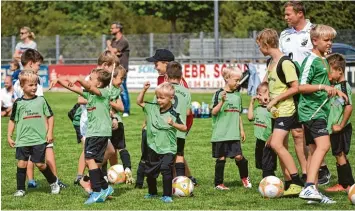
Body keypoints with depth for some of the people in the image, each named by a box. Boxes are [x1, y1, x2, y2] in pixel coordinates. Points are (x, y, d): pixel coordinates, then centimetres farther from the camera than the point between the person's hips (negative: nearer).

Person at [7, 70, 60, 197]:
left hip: (39, 139, -1)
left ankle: (53, 182, 23)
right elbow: (13, 121, 10)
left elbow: (50, 117, 10)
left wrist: (50, 132, 2)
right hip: (22, 140, 1)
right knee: (21, 163, -3)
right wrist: (9, 136, 5)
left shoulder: (41, 100, 3)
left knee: (40, 164, 0)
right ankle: (20, 189, 6)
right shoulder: (19, 103, 2)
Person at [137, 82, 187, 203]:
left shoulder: (173, 114, -13)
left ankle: (167, 195, -8)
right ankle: (152, 192, 38)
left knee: (166, 169, -19)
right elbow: (139, 102, 7)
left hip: (168, 149, -5)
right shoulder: (152, 108, 1)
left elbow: (184, 128, -13)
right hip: (153, 147, 5)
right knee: (150, 171, 16)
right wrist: (144, 90, -5)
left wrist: (173, 124, -29)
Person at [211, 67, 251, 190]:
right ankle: (218, 183, 11)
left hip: (234, 134, 4)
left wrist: (241, 130, 17)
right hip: (220, 133, -4)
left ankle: (245, 177, 19)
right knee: (221, 158, 1)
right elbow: (214, 112, -13)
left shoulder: (237, 95, 11)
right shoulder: (219, 94, -7)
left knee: (238, 156, -4)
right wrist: (222, 102, -27)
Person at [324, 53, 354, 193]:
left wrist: (341, 125, -23)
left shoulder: (342, 86, -19)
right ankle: (342, 184, 21)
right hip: (334, 128, 9)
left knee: (340, 155, -2)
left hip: (340, 129, -9)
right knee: (339, 155, 14)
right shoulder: (335, 86, 10)